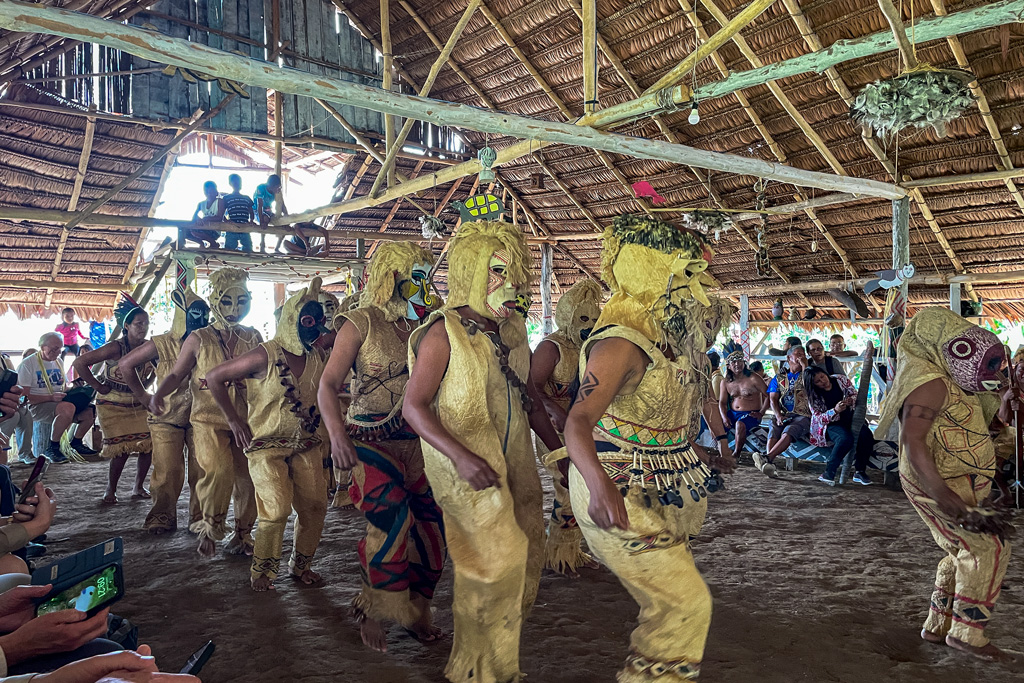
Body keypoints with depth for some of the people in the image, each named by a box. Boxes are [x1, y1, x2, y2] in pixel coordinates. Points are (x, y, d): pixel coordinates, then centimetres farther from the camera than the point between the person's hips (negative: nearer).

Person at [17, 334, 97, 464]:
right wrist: (51, 397, -25)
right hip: (38, 406, -7)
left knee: (90, 411, -14)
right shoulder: (27, 364, -7)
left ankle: (76, 442, 11)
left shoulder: (58, 362, 17)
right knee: (68, 408, -38)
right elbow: (25, 396, -14)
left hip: (60, 401, 8)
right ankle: (52, 448, -21)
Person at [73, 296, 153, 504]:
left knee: (149, 444, -7)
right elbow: (79, 363, -20)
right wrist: (98, 386, -14)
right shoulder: (115, 348, -19)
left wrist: (145, 385, 5)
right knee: (123, 448, -11)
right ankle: (110, 490, 11)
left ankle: (138, 488, 11)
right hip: (113, 405, -5)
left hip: (139, 404, 5)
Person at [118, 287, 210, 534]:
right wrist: (143, 396, 2)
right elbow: (125, 364, 1)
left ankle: (200, 517, 14)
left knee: (201, 471, 1)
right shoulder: (163, 344, -7)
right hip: (167, 420, -2)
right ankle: (163, 518, 12)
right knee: (168, 473, -4)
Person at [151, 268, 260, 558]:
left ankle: (242, 534, 23)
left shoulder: (253, 338, 10)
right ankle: (210, 527, 0)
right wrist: (158, 394, -12)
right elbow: (176, 374, 7)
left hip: (245, 420, 3)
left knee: (247, 477, 2)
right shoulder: (199, 339, 4)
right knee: (218, 470, -23)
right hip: (208, 419, -3)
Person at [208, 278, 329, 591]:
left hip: (306, 445, 5)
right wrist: (234, 418, -8)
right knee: (276, 510, -14)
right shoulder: (266, 355, -14)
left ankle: (301, 565, 21)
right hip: (267, 445, -5)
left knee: (315, 505, 0)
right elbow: (214, 377, -8)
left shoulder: (320, 358, 3)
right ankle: (261, 571, 8)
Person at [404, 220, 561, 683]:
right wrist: (461, 456, -25)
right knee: (497, 559, -6)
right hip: (467, 467, -7)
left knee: (526, 558, 11)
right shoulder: (444, 333, -12)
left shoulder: (513, 329, 8)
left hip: (514, 462, 7)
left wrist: (558, 449, 15)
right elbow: (414, 406, -14)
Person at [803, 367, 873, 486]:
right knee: (846, 438, -36)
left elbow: (855, 394, 7)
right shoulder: (813, 396, -7)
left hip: (850, 420, 4)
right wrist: (835, 410, -29)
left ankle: (860, 472, -15)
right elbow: (818, 418, -12)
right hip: (831, 425, -3)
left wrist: (851, 400, -18)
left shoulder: (840, 379, 0)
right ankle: (828, 473, -29)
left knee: (866, 435, -27)